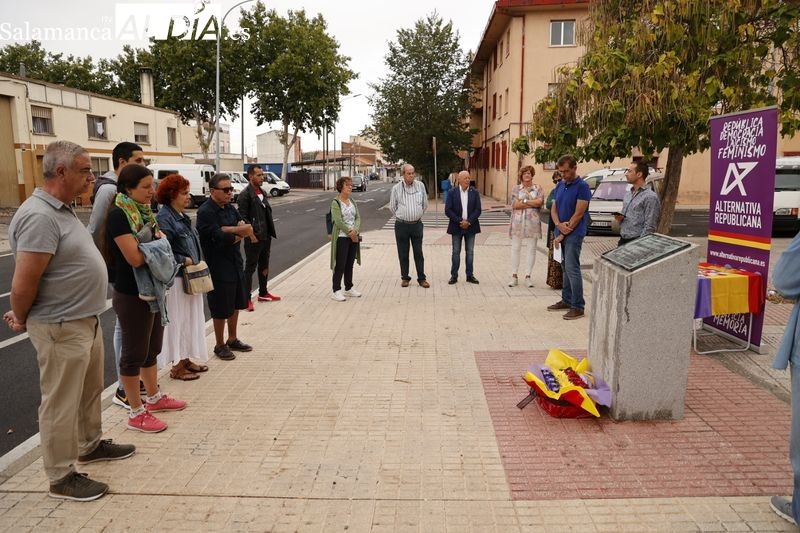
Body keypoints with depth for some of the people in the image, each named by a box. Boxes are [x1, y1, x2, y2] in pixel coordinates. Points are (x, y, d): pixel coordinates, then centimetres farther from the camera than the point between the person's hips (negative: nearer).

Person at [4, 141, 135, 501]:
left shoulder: (63, 210, 9)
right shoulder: (39, 217, -23)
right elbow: (23, 284, -24)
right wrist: (22, 320, -6)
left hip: (86, 321, 10)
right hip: (61, 329, -9)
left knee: (90, 391, 24)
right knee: (61, 403, 5)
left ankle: (90, 445, 43)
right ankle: (62, 478, 20)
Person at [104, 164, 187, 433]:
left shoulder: (145, 211, 7)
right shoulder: (118, 215, -18)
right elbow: (135, 257, -24)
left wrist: (156, 241, -8)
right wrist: (155, 243, -7)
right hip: (132, 295, -8)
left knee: (152, 348, 19)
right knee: (134, 353, 3)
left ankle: (154, 397, 36)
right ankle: (136, 413, 15)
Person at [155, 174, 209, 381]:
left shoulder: (182, 216, 14)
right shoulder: (164, 218, -15)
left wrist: (195, 262, 10)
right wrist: (183, 260, -17)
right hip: (175, 279, -9)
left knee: (190, 319, 16)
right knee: (177, 321, 0)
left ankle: (185, 359, 28)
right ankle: (176, 365, 11)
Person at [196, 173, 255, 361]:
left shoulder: (230, 208, 8)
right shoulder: (205, 212, -16)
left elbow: (246, 229, -1)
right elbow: (220, 238, -24)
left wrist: (227, 230, -20)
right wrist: (240, 231, -13)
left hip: (235, 263, 8)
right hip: (218, 267, -8)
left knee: (235, 305, 18)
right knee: (221, 309, 4)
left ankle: (232, 340, 34)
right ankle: (220, 345, 21)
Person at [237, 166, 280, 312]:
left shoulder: (262, 192, 13)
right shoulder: (245, 195, -12)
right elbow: (242, 217, -16)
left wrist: (270, 232, 10)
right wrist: (252, 234, -21)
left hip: (266, 237, 8)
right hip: (253, 238, -8)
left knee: (264, 266, 17)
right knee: (250, 268, 0)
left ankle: (263, 293, 31)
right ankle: (247, 299, 7)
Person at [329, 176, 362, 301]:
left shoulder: (352, 201, 12)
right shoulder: (335, 202, -9)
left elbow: (358, 217, 6)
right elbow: (338, 221, -16)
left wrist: (355, 231, -12)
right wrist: (350, 232, -15)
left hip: (354, 237, 7)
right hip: (341, 237, -6)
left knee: (350, 264, 13)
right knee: (340, 265, -4)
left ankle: (349, 288, 23)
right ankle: (336, 291, 2)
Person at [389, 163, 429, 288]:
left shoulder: (420, 185, 2)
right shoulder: (396, 188, -2)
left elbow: (425, 204, 14)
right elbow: (392, 207, 9)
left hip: (417, 224, 1)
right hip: (401, 225, -1)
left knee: (418, 253, 3)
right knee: (403, 253, 6)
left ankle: (421, 278, 10)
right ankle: (405, 278, 18)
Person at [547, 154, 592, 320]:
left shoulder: (582, 187, -12)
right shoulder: (560, 185, 11)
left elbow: (578, 214, -15)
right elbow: (554, 209, 10)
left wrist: (565, 231, -12)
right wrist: (559, 225, -9)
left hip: (574, 233, -7)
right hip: (560, 232, 7)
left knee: (572, 268, -9)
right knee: (566, 268, 14)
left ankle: (578, 306, -3)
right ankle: (566, 300, 23)